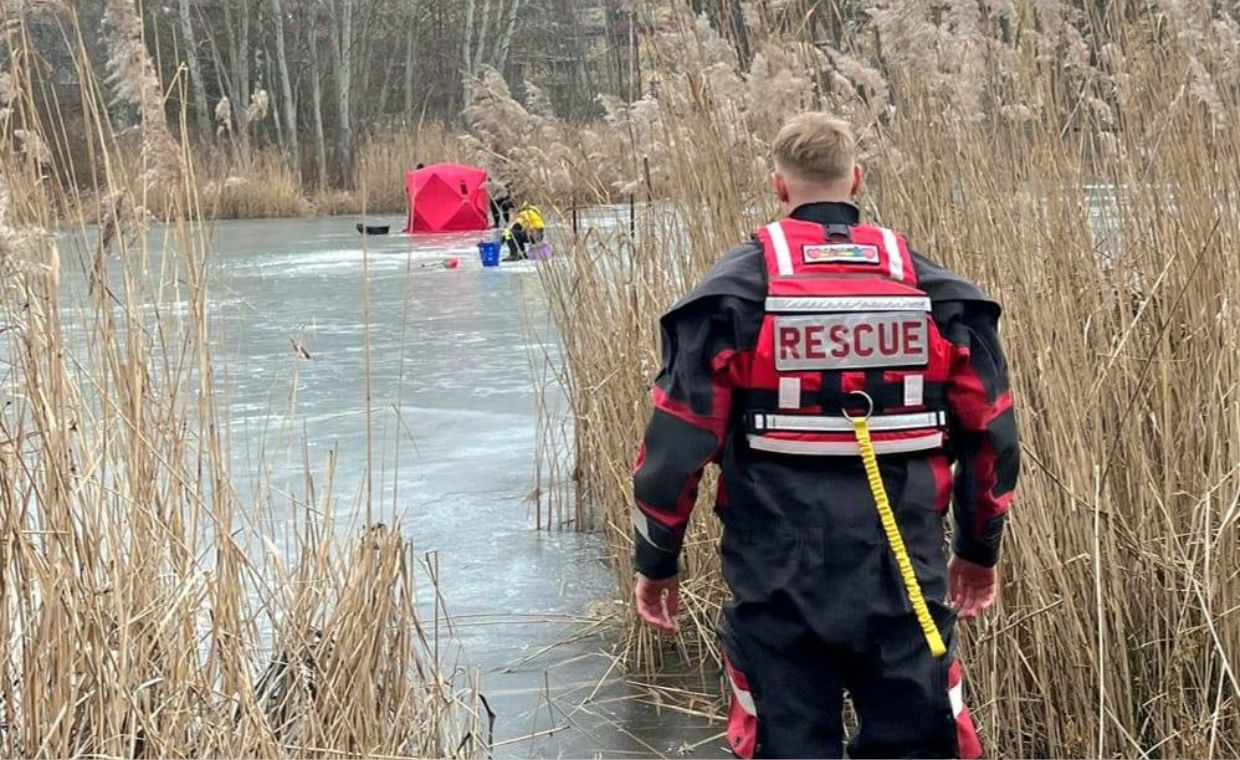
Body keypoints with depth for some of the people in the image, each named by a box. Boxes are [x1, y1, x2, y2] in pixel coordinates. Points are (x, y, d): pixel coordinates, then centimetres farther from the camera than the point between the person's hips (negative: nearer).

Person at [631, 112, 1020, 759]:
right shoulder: (932, 289, 3)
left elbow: (678, 442, -8)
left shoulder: (735, 291, -6)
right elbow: (991, 435, 6)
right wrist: (979, 550, 21)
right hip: (905, 578, 2)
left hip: (778, 585, -2)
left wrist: (655, 562, 6)